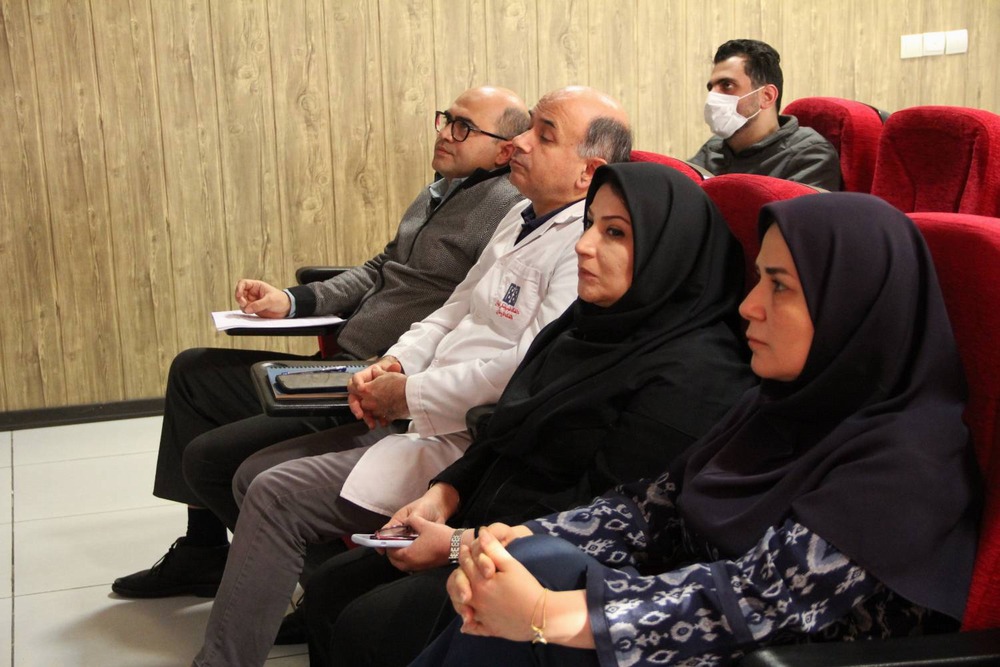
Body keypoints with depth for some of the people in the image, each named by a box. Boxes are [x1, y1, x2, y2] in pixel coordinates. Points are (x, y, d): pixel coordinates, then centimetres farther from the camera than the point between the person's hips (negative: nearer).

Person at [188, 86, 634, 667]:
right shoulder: (524, 218, 15)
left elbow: (525, 373, -24)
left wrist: (409, 395, -14)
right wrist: (392, 365, 2)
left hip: (467, 446, -10)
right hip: (422, 421, 10)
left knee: (276, 496, -15)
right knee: (257, 473, 6)